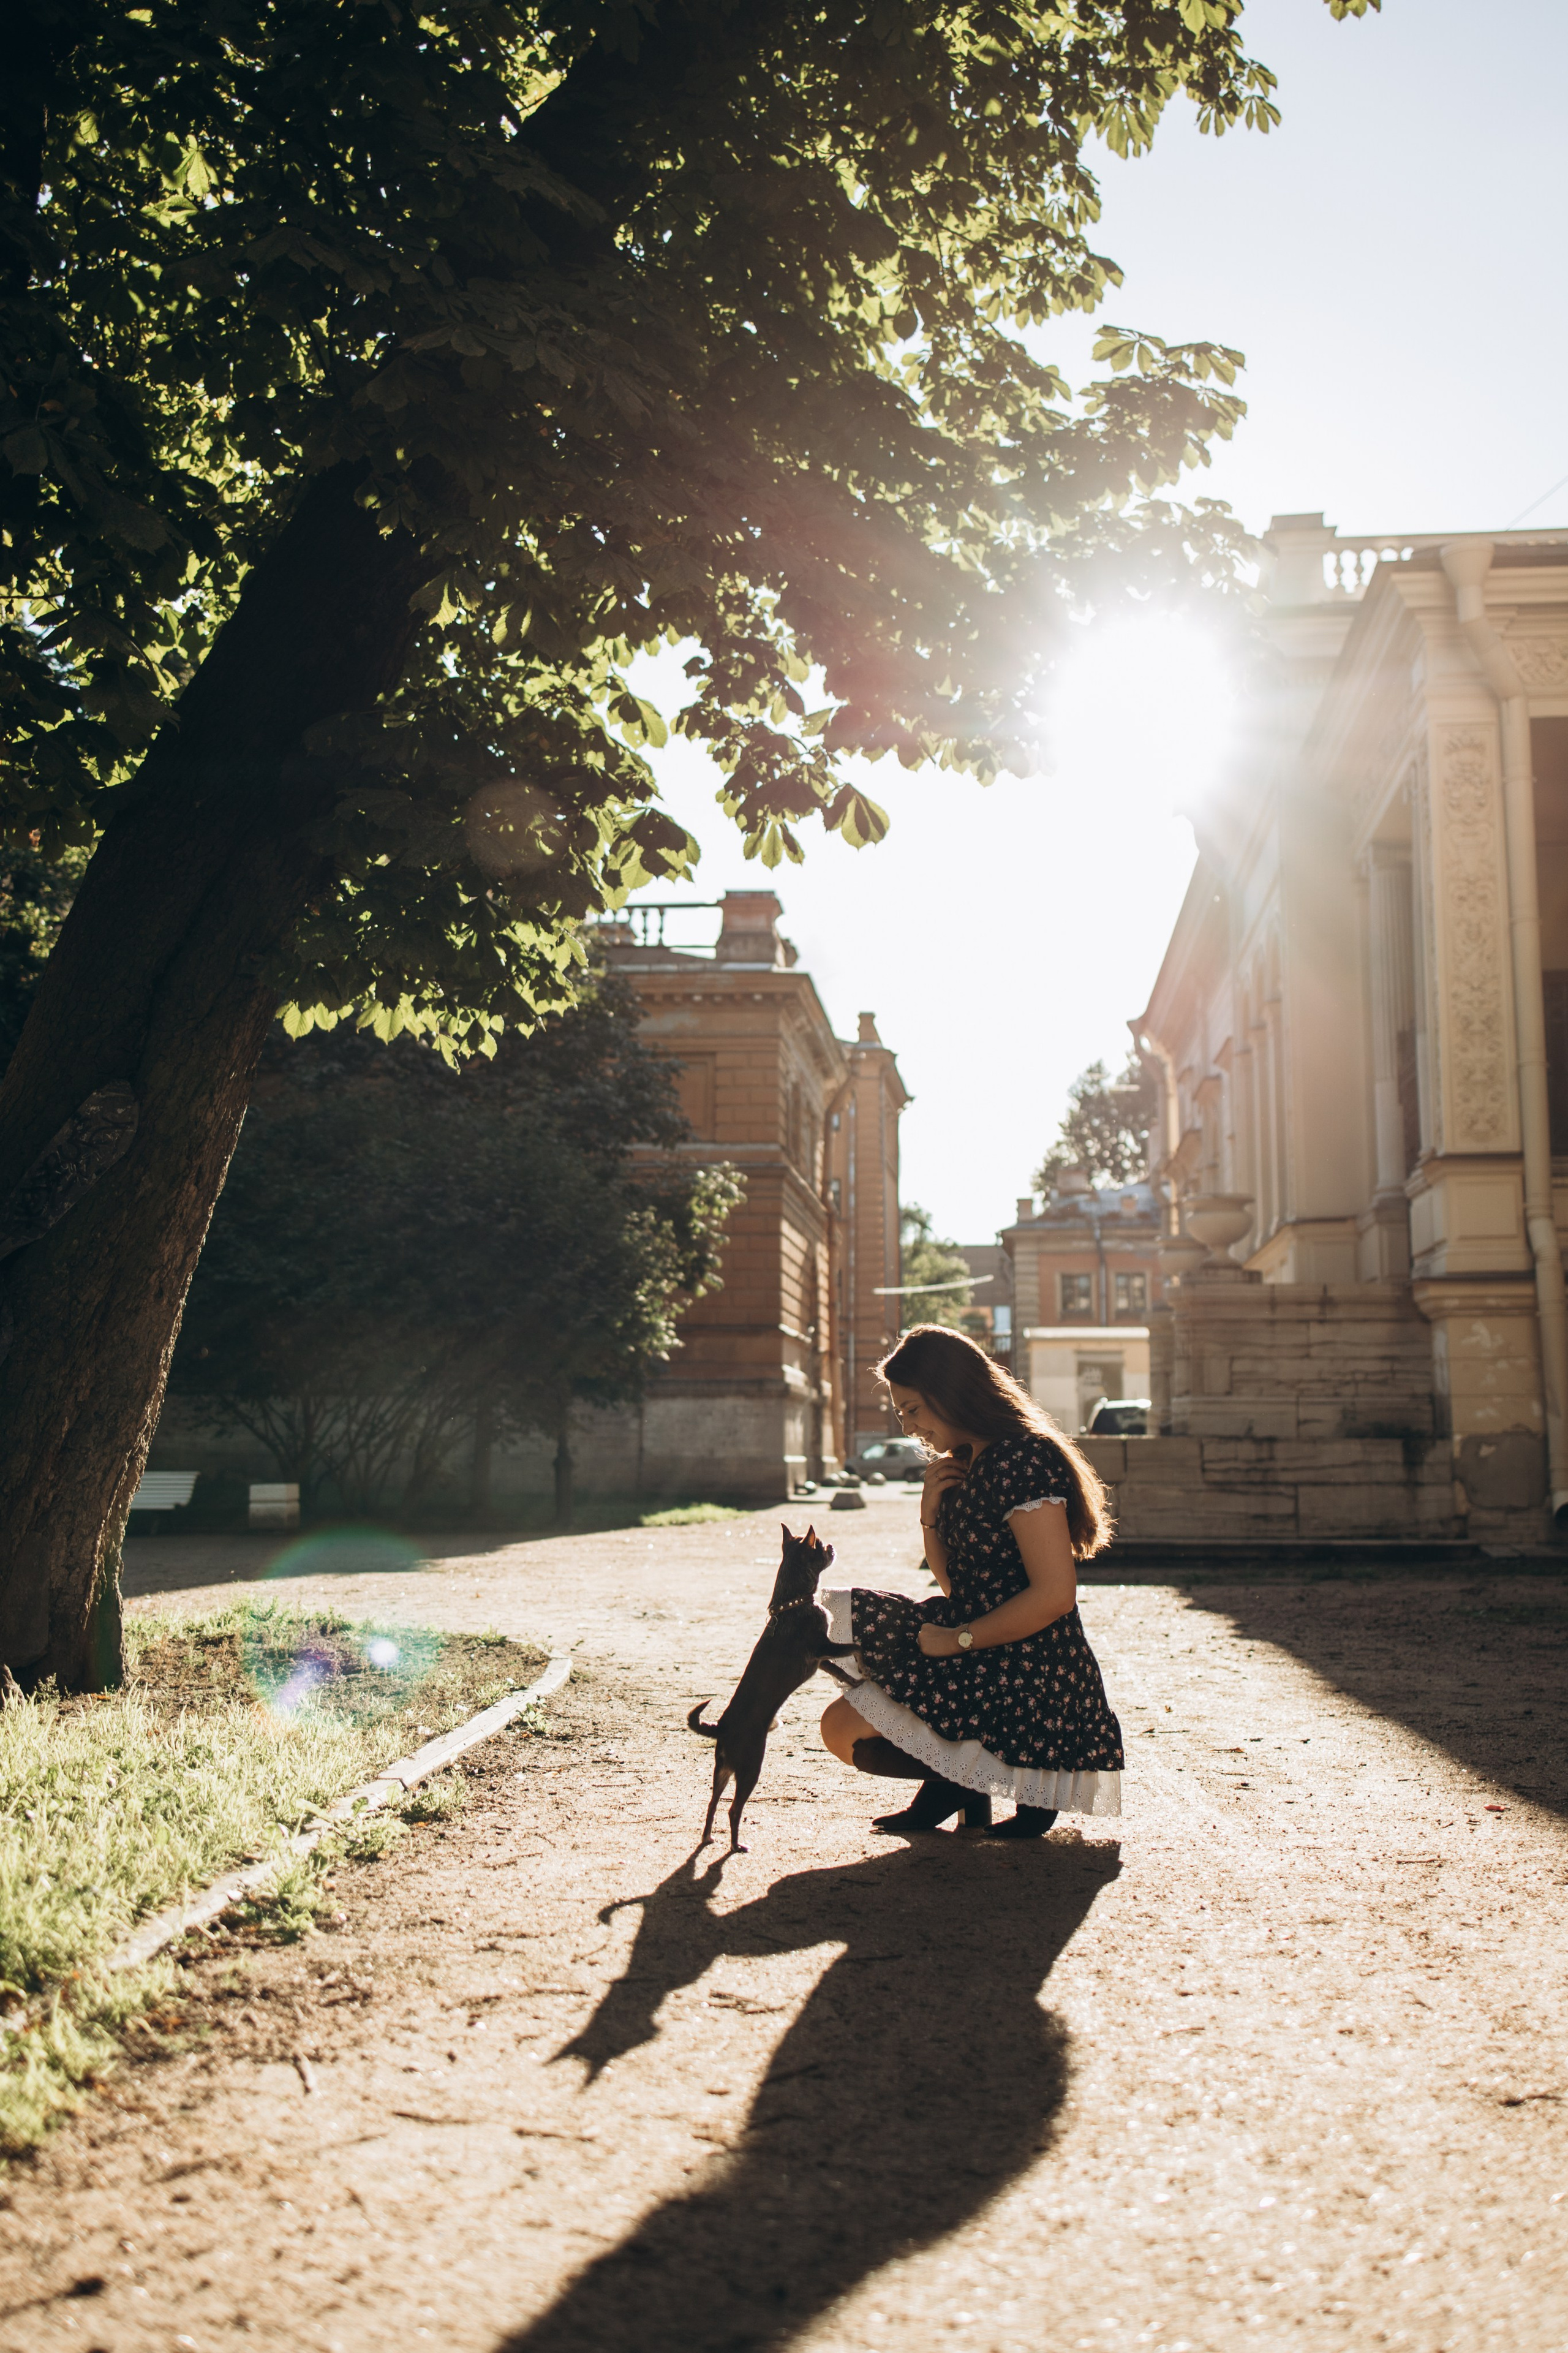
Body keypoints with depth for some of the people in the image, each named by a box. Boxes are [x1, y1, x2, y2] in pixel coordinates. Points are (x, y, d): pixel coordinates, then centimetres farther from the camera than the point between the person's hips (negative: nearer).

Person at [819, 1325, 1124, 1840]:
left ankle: (1025, 1783, -4)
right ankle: (951, 1781, 9)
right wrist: (931, 1510, 1)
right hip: (983, 1657, 10)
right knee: (844, 1620, 17)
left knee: (843, 1728, -15)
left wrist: (959, 1640, -16)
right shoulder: (968, 1462, 12)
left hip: (1027, 1676, -10)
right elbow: (955, 1585, 17)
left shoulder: (1024, 1461, -19)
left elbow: (1054, 1595, -24)